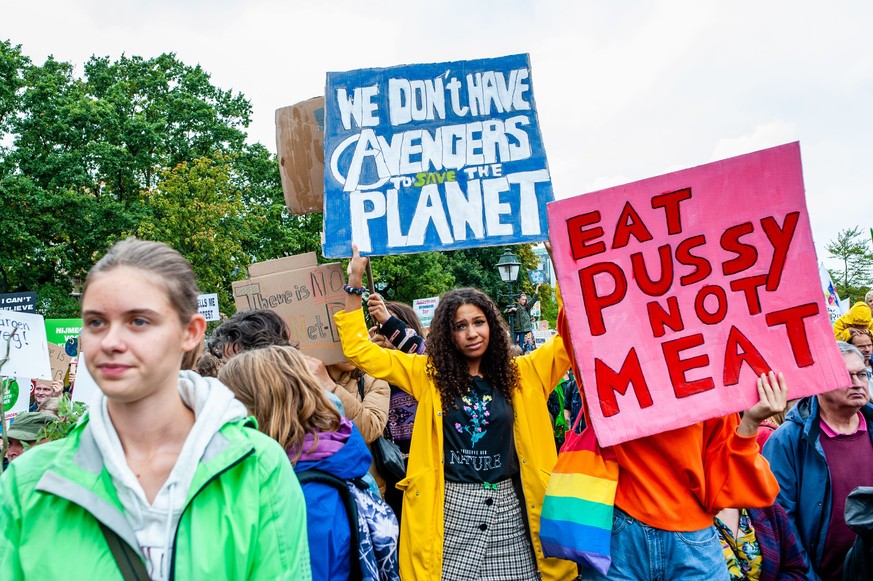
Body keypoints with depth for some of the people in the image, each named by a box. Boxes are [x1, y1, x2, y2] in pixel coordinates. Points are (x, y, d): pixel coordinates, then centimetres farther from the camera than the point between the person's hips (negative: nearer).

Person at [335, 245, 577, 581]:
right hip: (452, 507, -1)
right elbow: (360, 351, 2)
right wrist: (354, 284, -6)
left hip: (509, 506, 1)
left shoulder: (520, 373, 6)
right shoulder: (430, 375, 4)